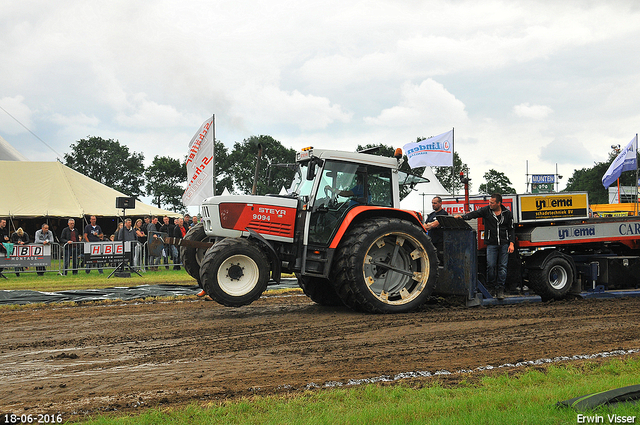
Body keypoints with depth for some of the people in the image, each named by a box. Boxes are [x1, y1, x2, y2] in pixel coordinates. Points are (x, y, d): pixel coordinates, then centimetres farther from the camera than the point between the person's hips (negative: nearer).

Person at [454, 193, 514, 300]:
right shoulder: (486, 210, 1)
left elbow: (511, 229, 7)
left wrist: (511, 243, -1)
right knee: (491, 265, -8)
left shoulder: (507, 213, 4)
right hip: (491, 244, -1)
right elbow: (474, 214, -13)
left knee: (502, 266, -1)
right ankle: (491, 286, 11)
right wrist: (462, 217, -29)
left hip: (504, 244, 1)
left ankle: (500, 289, 6)